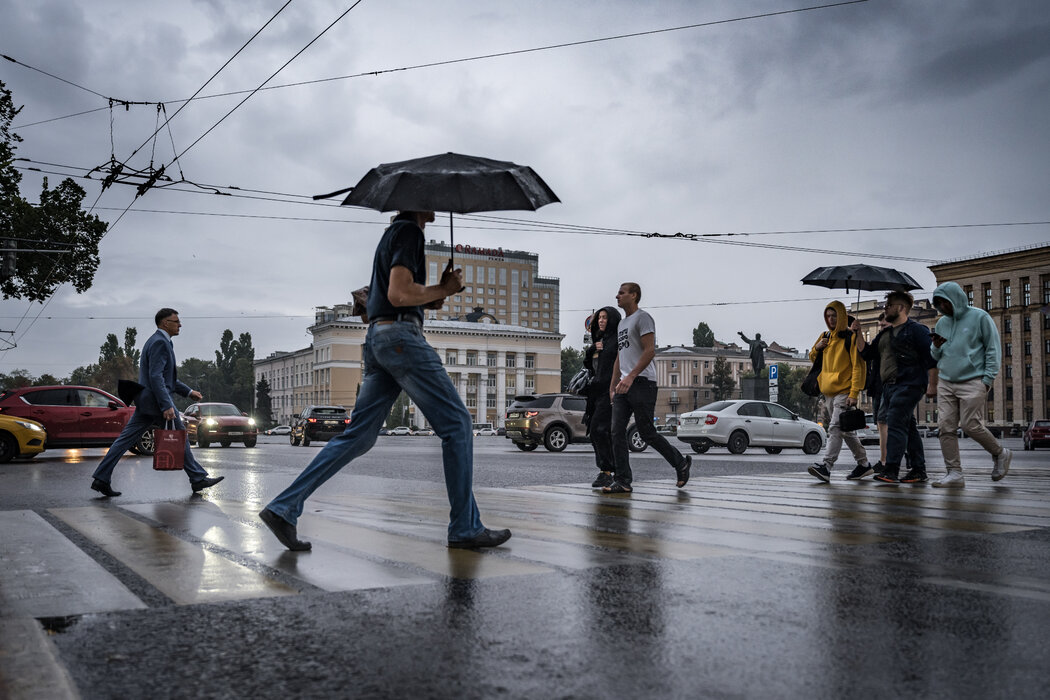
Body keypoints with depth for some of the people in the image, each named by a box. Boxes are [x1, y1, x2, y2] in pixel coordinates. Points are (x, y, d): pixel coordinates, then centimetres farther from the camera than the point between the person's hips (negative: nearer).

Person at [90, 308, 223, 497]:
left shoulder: (158, 341, 20)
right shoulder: (160, 342, -14)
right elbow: (155, 376, -23)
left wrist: (189, 392, 25)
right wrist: (166, 406, -27)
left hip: (146, 402, 10)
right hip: (156, 399, -10)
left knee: (126, 439, 7)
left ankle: (101, 479, 6)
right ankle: (197, 479, 9)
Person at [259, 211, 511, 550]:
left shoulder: (393, 232, 26)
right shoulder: (409, 230, -6)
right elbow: (398, 294, -17)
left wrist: (437, 292, 13)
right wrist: (444, 290, -5)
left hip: (377, 337, 10)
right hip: (401, 334, -10)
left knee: (358, 435, 7)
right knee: (457, 424, -3)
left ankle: (284, 508, 4)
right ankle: (465, 528, -1)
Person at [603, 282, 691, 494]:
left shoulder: (642, 318, -6)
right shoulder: (622, 324, 23)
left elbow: (650, 351, -17)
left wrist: (630, 377, -25)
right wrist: (612, 385, 19)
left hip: (642, 383, -8)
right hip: (624, 385, 9)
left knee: (647, 433, -4)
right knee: (617, 431, -3)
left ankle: (681, 463, 17)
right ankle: (622, 482, -2)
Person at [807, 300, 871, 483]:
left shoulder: (851, 337, -5)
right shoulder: (825, 336, 15)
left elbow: (858, 366, -9)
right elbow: (813, 359, 25)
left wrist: (854, 393, -17)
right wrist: (816, 348, 1)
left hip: (844, 392, -7)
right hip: (828, 392, 8)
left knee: (835, 428, -17)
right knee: (846, 430, 13)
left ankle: (826, 466, -26)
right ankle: (863, 464, 23)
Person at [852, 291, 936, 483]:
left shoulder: (916, 329, -2)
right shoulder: (884, 333, 23)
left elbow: (931, 359, -7)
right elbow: (867, 353, 24)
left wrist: (932, 385, -14)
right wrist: (858, 333, 14)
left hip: (908, 385, -8)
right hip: (889, 386, 8)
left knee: (895, 424, -17)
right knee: (908, 427, 9)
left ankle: (891, 470, -22)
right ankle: (918, 471, 13)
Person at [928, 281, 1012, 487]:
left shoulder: (979, 317, -1)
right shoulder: (942, 323, 15)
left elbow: (993, 349, -2)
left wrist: (988, 379, -9)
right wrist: (936, 347, -1)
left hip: (973, 382, -5)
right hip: (946, 383, 5)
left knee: (971, 425, -8)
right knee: (946, 427, -3)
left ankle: (1000, 454, 19)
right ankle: (954, 473, 0)